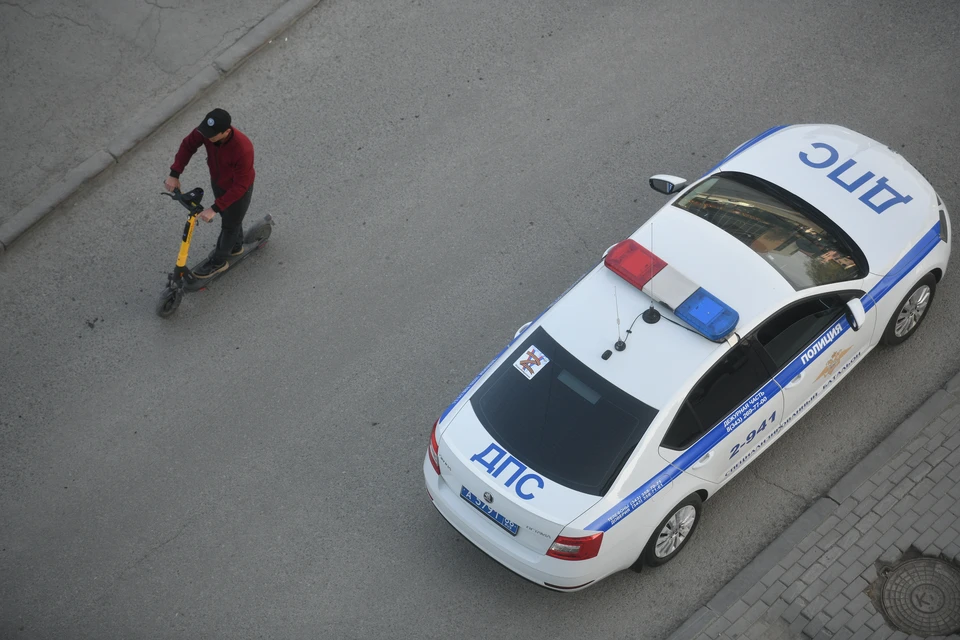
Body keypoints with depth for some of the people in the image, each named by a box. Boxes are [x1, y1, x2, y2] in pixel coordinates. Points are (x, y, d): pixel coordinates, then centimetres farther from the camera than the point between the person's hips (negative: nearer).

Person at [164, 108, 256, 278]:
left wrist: (214, 209, -35)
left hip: (238, 189, -6)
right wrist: (174, 174, -17)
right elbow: (188, 146, -9)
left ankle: (219, 261, 43)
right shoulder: (206, 131, -29)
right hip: (217, 181, 6)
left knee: (230, 224, 19)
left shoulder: (243, 149, -45)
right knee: (226, 215, 30)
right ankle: (235, 246, 58)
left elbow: (239, 186, -36)